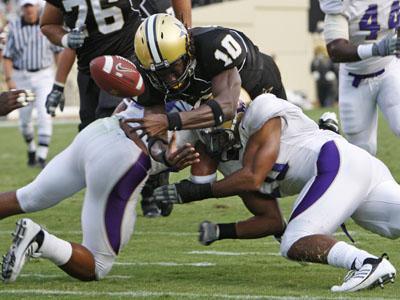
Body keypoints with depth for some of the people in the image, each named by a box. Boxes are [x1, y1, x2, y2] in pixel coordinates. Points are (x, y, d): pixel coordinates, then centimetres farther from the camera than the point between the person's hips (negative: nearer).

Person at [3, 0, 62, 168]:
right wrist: (9, 79, -11)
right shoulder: (14, 27, -3)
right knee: (24, 119, 8)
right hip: (21, 77, 1)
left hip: (44, 76, -1)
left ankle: (42, 156, -14)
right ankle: (31, 149, 33)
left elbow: (57, 50, 6)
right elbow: (8, 56, -2)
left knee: (44, 115, -13)